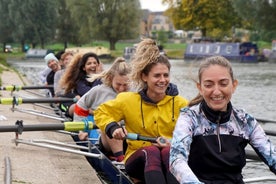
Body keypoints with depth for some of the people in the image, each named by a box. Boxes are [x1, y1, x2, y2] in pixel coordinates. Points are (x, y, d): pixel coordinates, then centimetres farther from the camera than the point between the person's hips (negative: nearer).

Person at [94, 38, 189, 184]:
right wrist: (112, 128, -9)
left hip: (172, 158, 1)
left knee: (168, 152, -36)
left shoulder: (181, 104, 1)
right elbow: (101, 112, 11)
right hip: (138, 160, 0)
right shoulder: (129, 100, 1)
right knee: (151, 151, -36)